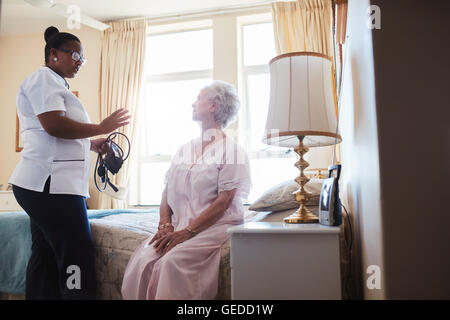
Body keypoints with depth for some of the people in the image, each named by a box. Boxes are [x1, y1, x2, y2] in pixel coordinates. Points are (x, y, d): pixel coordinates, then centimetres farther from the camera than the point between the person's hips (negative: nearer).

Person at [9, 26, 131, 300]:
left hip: (48, 185, 11)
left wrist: (92, 144, 16)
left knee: (46, 258, 12)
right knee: (77, 259, -9)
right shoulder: (43, 78, -4)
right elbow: (54, 125, -19)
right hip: (50, 184, -11)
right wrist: (100, 128, -10)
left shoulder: (57, 85, 27)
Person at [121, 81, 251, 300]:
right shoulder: (184, 149, 19)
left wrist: (187, 231, -17)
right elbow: (168, 190, 15)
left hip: (215, 226, -5)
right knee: (142, 259, -20)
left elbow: (224, 201, -11)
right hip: (179, 226, 5)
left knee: (172, 261, -30)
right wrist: (165, 224, -3)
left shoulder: (231, 149, -2)